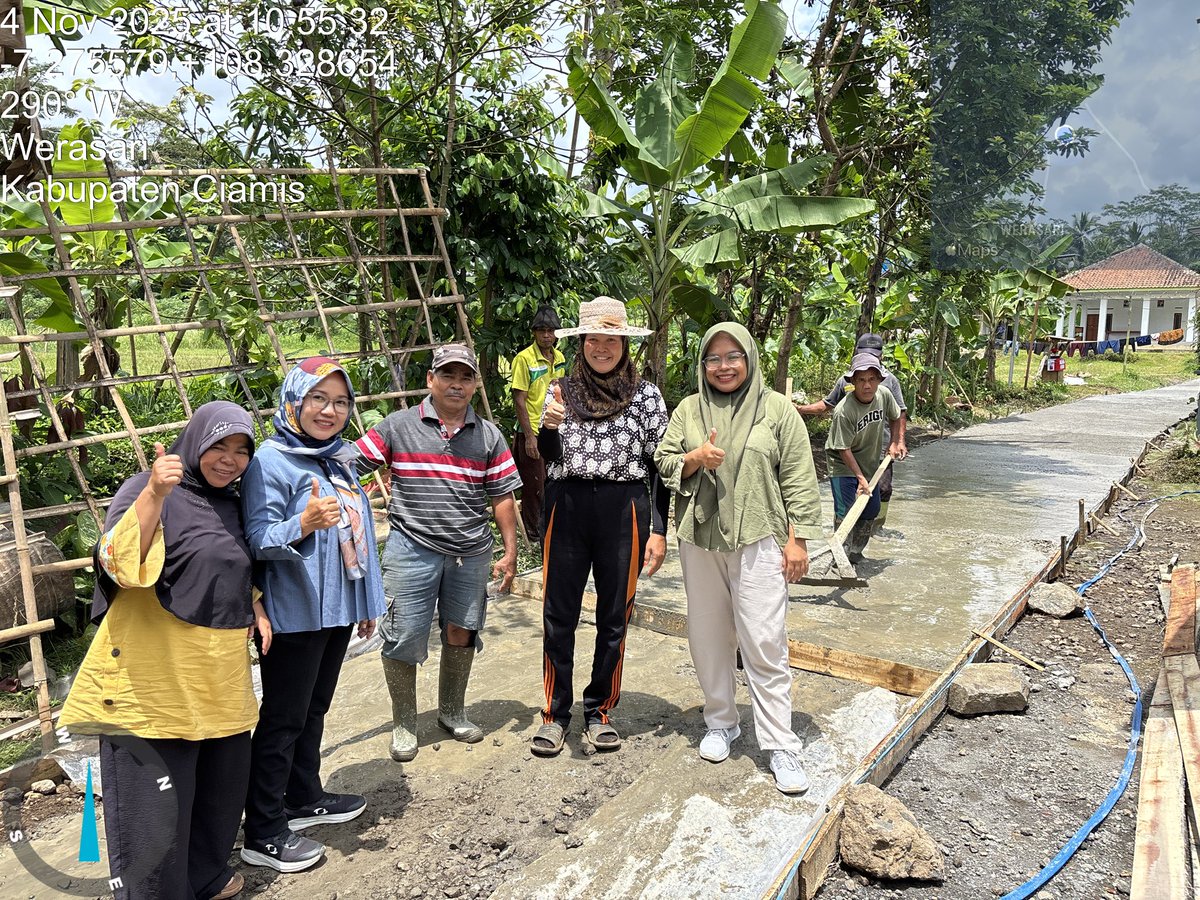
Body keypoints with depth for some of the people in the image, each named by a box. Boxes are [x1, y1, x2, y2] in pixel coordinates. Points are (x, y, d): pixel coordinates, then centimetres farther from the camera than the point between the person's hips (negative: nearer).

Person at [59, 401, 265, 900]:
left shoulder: (229, 504, 12)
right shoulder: (148, 490, -10)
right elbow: (120, 564, -26)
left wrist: (254, 605, 10)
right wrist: (155, 493, -37)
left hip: (220, 679, 8)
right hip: (156, 678, -7)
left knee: (221, 787, 18)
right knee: (154, 805, 1)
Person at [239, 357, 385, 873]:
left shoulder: (339, 458, 9)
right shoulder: (271, 460, -14)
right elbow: (257, 540, -19)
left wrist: (368, 602, 18)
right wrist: (305, 524, -38)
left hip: (337, 610, 7)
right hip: (295, 613, -7)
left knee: (313, 711, 20)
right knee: (282, 720, 3)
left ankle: (304, 799, 36)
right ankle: (264, 834, 16)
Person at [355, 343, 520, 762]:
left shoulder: (489, 436, 6)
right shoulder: (398, 427, -1)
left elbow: (503, 497, 6)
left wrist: (510, 552, 3)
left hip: (471, 554, 3)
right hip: (412, 550, -2)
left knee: (462, 633, 13)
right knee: (404, 638, 2)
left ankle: (452, 712, 35)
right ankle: (403, 723, 24)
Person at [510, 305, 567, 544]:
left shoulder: (560, 358, 8)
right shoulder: (524, 359, -13)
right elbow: (519, 400, -15)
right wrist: (529, 436, -19)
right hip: (533, 434, -7)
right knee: (534, 486, 2)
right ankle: (532, 534, 17)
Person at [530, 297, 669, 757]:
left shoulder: (646, 395, 1)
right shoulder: (562, 390, 5)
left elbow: (659, 465, 1)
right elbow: (548, 456, 8)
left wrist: (658, 530, -3)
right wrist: (549, 425, -14)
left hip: (624, 511, -1)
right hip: (566, 508, 1)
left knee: (614, 616, 10)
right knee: (558, 615, 6)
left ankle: (600, 710, 27)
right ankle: (555, 712, 22)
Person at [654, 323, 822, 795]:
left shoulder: (777, 409, 1)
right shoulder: (688, 409, 8)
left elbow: (799, 480, 0)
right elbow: (663, 463, 9)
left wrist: (798, 539, -4)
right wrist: (695, 459, -11)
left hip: (758, 542, -3)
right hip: (700, 542, 3)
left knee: (764, 643, -4)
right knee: (708, 638, 12)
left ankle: (781, 745, 7)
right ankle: (720, 722, 30)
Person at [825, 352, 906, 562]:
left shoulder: (884, 395, -12)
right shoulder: (844, 411, -30)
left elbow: (896, 416, 12)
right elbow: (844, 450, -23)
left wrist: (896, 442, 4)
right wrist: (860, 477, -22)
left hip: (870, 464, 7)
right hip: (844, 466, -7)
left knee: (871, 510, 14)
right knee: (844, 513, -12)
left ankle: (856, 551, 31)